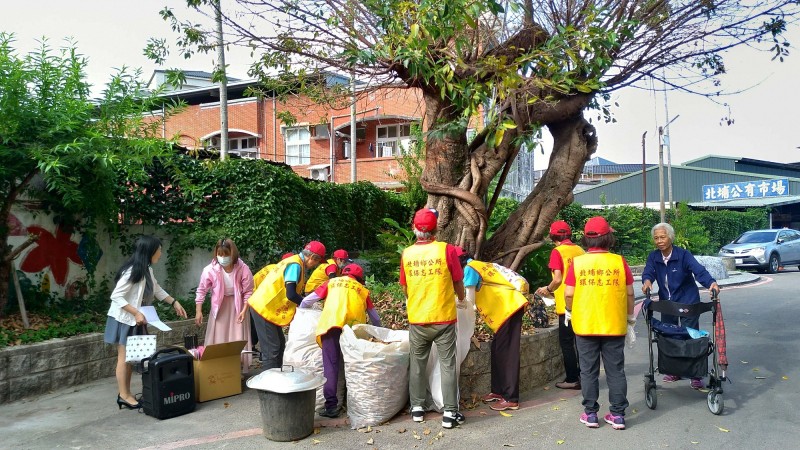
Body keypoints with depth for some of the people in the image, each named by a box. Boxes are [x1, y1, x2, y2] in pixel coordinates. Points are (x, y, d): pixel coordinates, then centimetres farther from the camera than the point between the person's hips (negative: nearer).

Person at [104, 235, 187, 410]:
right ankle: (124, 396, 7)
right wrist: (136, 313, -25)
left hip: (135, 320, 9)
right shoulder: (132, 271, -22)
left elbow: (157, 290, 20)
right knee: (124, 357, -1)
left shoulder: (147, 270, 6)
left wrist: (175, 303, 17)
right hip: (124, 319, -9)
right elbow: (116, 296, -23)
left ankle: (126, 394, 18)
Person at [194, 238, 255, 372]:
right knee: (217, 340, 4)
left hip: (238, 305, -1)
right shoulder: (210, 270, -21)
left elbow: (248, 292, -13)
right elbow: (201, 290, -8)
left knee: (238, 340, 0)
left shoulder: (243, 269, -23)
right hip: (219, 306, 1)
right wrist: (198, 311, -9)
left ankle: (239, 369, 13)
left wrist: (244, 310, -18)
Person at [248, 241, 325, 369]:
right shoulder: (295, 265, -18)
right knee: (271, 349, -7)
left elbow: (293, 290, 16)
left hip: (265, 307, 10)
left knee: (279, 344, 14)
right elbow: (291, 294, -24)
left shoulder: (294, 262, 12)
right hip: (264, 308, -10)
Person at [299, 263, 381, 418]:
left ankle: (331, 406, -6)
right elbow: (375, 319, 35)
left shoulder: (332, 283, 28)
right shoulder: (363, 290, 30)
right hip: (355, 326, 1)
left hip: (331, 323, -1)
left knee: (331, 364, -1)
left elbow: (306, 302, 24)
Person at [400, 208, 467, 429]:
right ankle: (450, 413, 10)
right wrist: (461, 300, 22)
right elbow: (458, 283, 0)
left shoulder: (407, 254, -2)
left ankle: (417, 408, 25)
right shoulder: (447, 250, -10)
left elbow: (405, 287, 9)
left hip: (417, 320, 3)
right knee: (448, 366, 6)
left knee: (417, 365, 16)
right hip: (444, 318, -2)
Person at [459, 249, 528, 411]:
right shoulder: (478, 265, 19)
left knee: (506, 354, -6)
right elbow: (479, 297, 18)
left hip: (508, 308, -9)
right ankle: (498, 390, 22)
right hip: (506, 308, 9)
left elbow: (469, 301, -10)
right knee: (497, 351, 14)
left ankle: (511, 399, -2)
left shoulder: (469, 269, -9)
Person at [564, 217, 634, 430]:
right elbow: (629, 293, 1)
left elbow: (568, 294, -6)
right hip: (615, 325, 1)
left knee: (589, 371, 9)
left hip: (584, 325, -1)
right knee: (615, 371, 11)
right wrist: (630, 315, 16)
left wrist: (569, 311, 14)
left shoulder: (577, 262, -6)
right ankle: (618, 415, 16)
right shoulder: (619, 261, -4)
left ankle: (590, 414, 16)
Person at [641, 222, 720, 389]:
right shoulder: (653, 256, -2)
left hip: (688, 303, -4)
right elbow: (648, 272, -15)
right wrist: (647, 280, -39)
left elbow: (698, 270, -28)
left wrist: (711, 283, -47)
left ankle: (696, 375, 5)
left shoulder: (683, 255, -15)